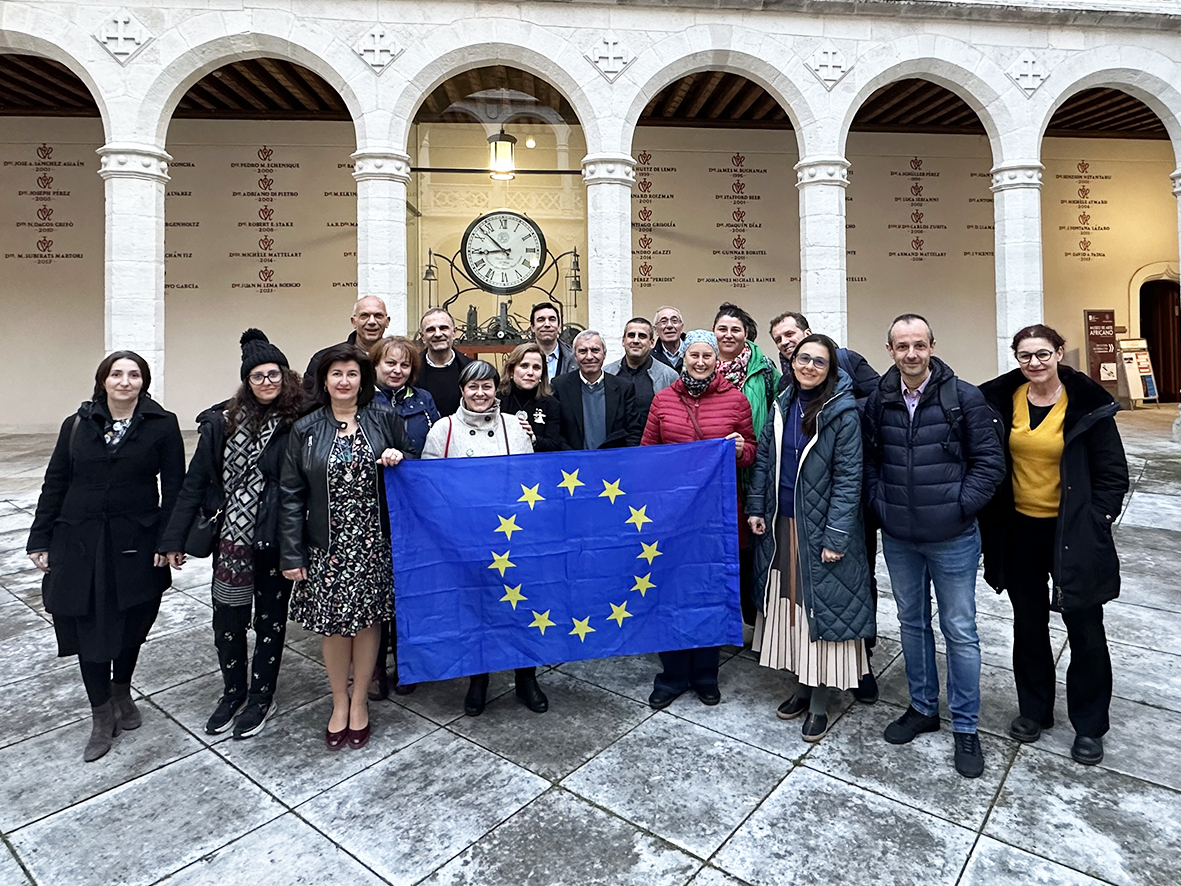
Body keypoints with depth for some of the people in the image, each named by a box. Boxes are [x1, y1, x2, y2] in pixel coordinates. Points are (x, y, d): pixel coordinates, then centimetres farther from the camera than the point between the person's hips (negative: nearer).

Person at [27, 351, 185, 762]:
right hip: (80, 544, 2)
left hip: (136, 544, -1)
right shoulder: (77, 425, 4)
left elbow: (174, 486, -4)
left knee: (131, 623, 12)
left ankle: (122, 692, 38)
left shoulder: (162, 425, -4)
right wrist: (40, 539, 6)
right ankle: (102, 716, 21)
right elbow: (55, 484, 8)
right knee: (88, 627, 5)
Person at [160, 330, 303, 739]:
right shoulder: (223, 421, -3)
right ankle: (233, 692, 37)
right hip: (232, 538, 3)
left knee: (270, 618, 14)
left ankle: (261, 697, 33)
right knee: (227, 619, 13)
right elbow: (195, 482, 1)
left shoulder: (298, 424, -10)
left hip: (277, 540, -2)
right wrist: (174, 539, 1)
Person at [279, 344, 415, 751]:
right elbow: (291, 495, 1)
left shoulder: (385, 420, 1)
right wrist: (291, 554, -3)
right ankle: (339, 701, 30)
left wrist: (399, 458, -13)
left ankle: (360, 700, 30)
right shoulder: (305, 430, 1)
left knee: (367, 619, 9)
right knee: (334, 624, 7)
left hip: (373, 543, 0)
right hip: (327, 545, 0)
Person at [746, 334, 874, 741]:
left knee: (821, 608, 4)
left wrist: (835, 536, -18)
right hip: (781, 523, 6)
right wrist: (756, 508, 4)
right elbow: (763, 459, 10)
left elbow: (848, 478, -14)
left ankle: (819, 704, 19)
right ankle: (803, 686, 31)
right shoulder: (782, 405, 5)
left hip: (820, 526, -5)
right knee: (789, 605, 14)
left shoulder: (843, 412, -12)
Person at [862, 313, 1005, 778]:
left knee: (960, 631, 7)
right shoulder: (878, 401, 0)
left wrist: (960, 506, -11)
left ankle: (966, 727, 25)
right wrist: (880, 504, -1)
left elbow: (990, 460, -6)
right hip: (898, 538, 4)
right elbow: (867, 459, 9)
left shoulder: (964, 397, -9)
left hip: (952, 539, -3)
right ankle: (923, 708, 36)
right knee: (912, 623, 17)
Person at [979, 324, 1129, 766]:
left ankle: (1089, 725, 27)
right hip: (1019, 530, 3)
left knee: (1084, 629, 9)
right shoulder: (1000, 399, -3)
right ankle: (1034, 709, 33)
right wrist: (990, 520, 0)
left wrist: (1096, 523, -9)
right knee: (1028, 623, 15)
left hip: (1072, 533, -2)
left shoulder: (1087, 405, -9)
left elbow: (1113, 474, -4)